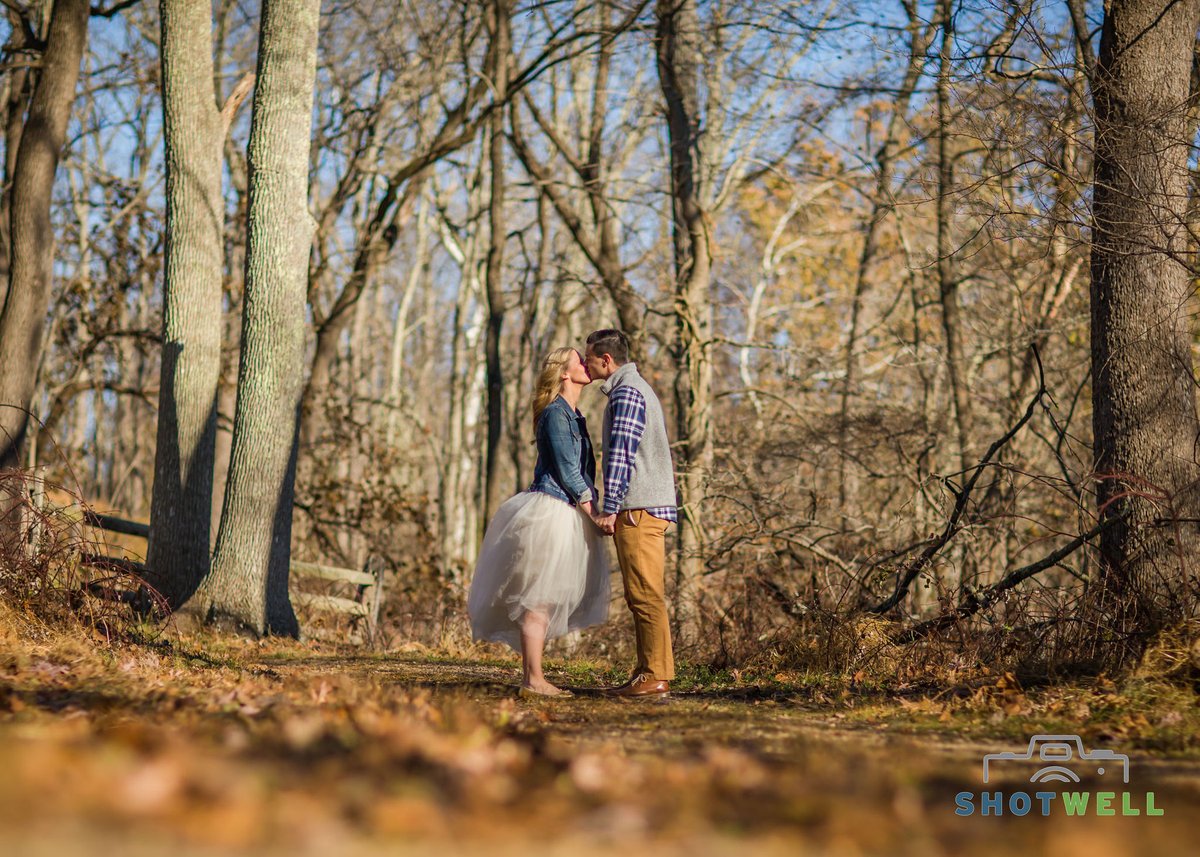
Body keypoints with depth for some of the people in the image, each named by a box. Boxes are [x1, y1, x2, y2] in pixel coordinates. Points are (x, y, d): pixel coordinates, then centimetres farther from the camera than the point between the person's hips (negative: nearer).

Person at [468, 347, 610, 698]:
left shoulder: (573, 416, 18)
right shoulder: (556, 413, -12)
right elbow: (567, 470, -15)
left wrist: (594, 514, 12)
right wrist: (595, 516, -12)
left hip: (566, 515, 10)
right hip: (552, 511, -10)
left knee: (546, 600, 9)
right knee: (539, 598, -8)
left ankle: (534, 678, 12)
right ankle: (532, 680, -7)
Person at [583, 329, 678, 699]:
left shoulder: (626, 392, -9)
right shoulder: (637, 388, 23)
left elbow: (621, 453, -17)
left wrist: (610, 508, -18)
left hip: (639, 508, -10)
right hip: (649, 505, 10)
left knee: (645, 595, -11)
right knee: (640, 596, 10)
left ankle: (656, 676, -11)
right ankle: (647, 673, 12)